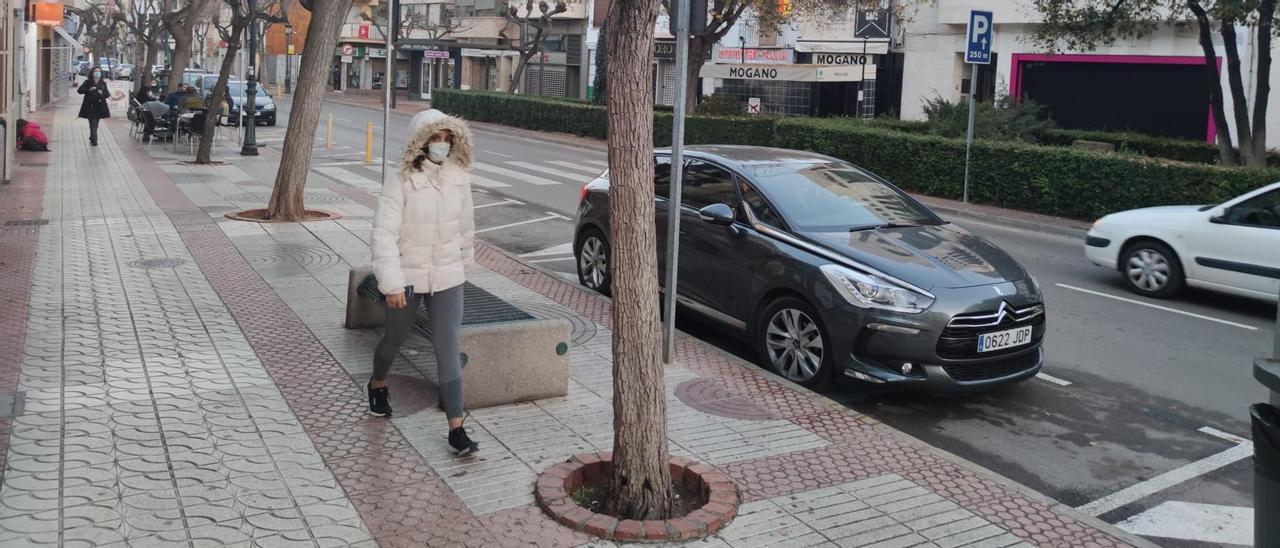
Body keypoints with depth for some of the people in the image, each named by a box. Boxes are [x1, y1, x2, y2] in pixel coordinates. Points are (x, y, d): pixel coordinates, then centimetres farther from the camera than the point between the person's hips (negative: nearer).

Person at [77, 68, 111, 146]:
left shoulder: (103, 83, 10)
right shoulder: (88, 82, 2)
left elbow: (107, 94, 6)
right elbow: (79, 90, -4)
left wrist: (102, 93, -15)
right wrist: (89, 89, -19)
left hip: (100, 107, 3)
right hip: (90, 107, -3)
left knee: (95, 124, 11)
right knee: (93, 124, -11)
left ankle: (92, 139, 26)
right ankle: (94, 141, -17)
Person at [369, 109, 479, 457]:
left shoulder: (459, 178, -3)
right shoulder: (402, 183, -16)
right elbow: (384, 234, -18)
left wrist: (464, 260, 20)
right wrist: (391, 283, -23)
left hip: (448, 278, 2)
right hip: (407, 278, -2)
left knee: (449, 352, -3)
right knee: (395, 339, 21)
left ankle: (456, 430, -1)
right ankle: (377, 384, 54)